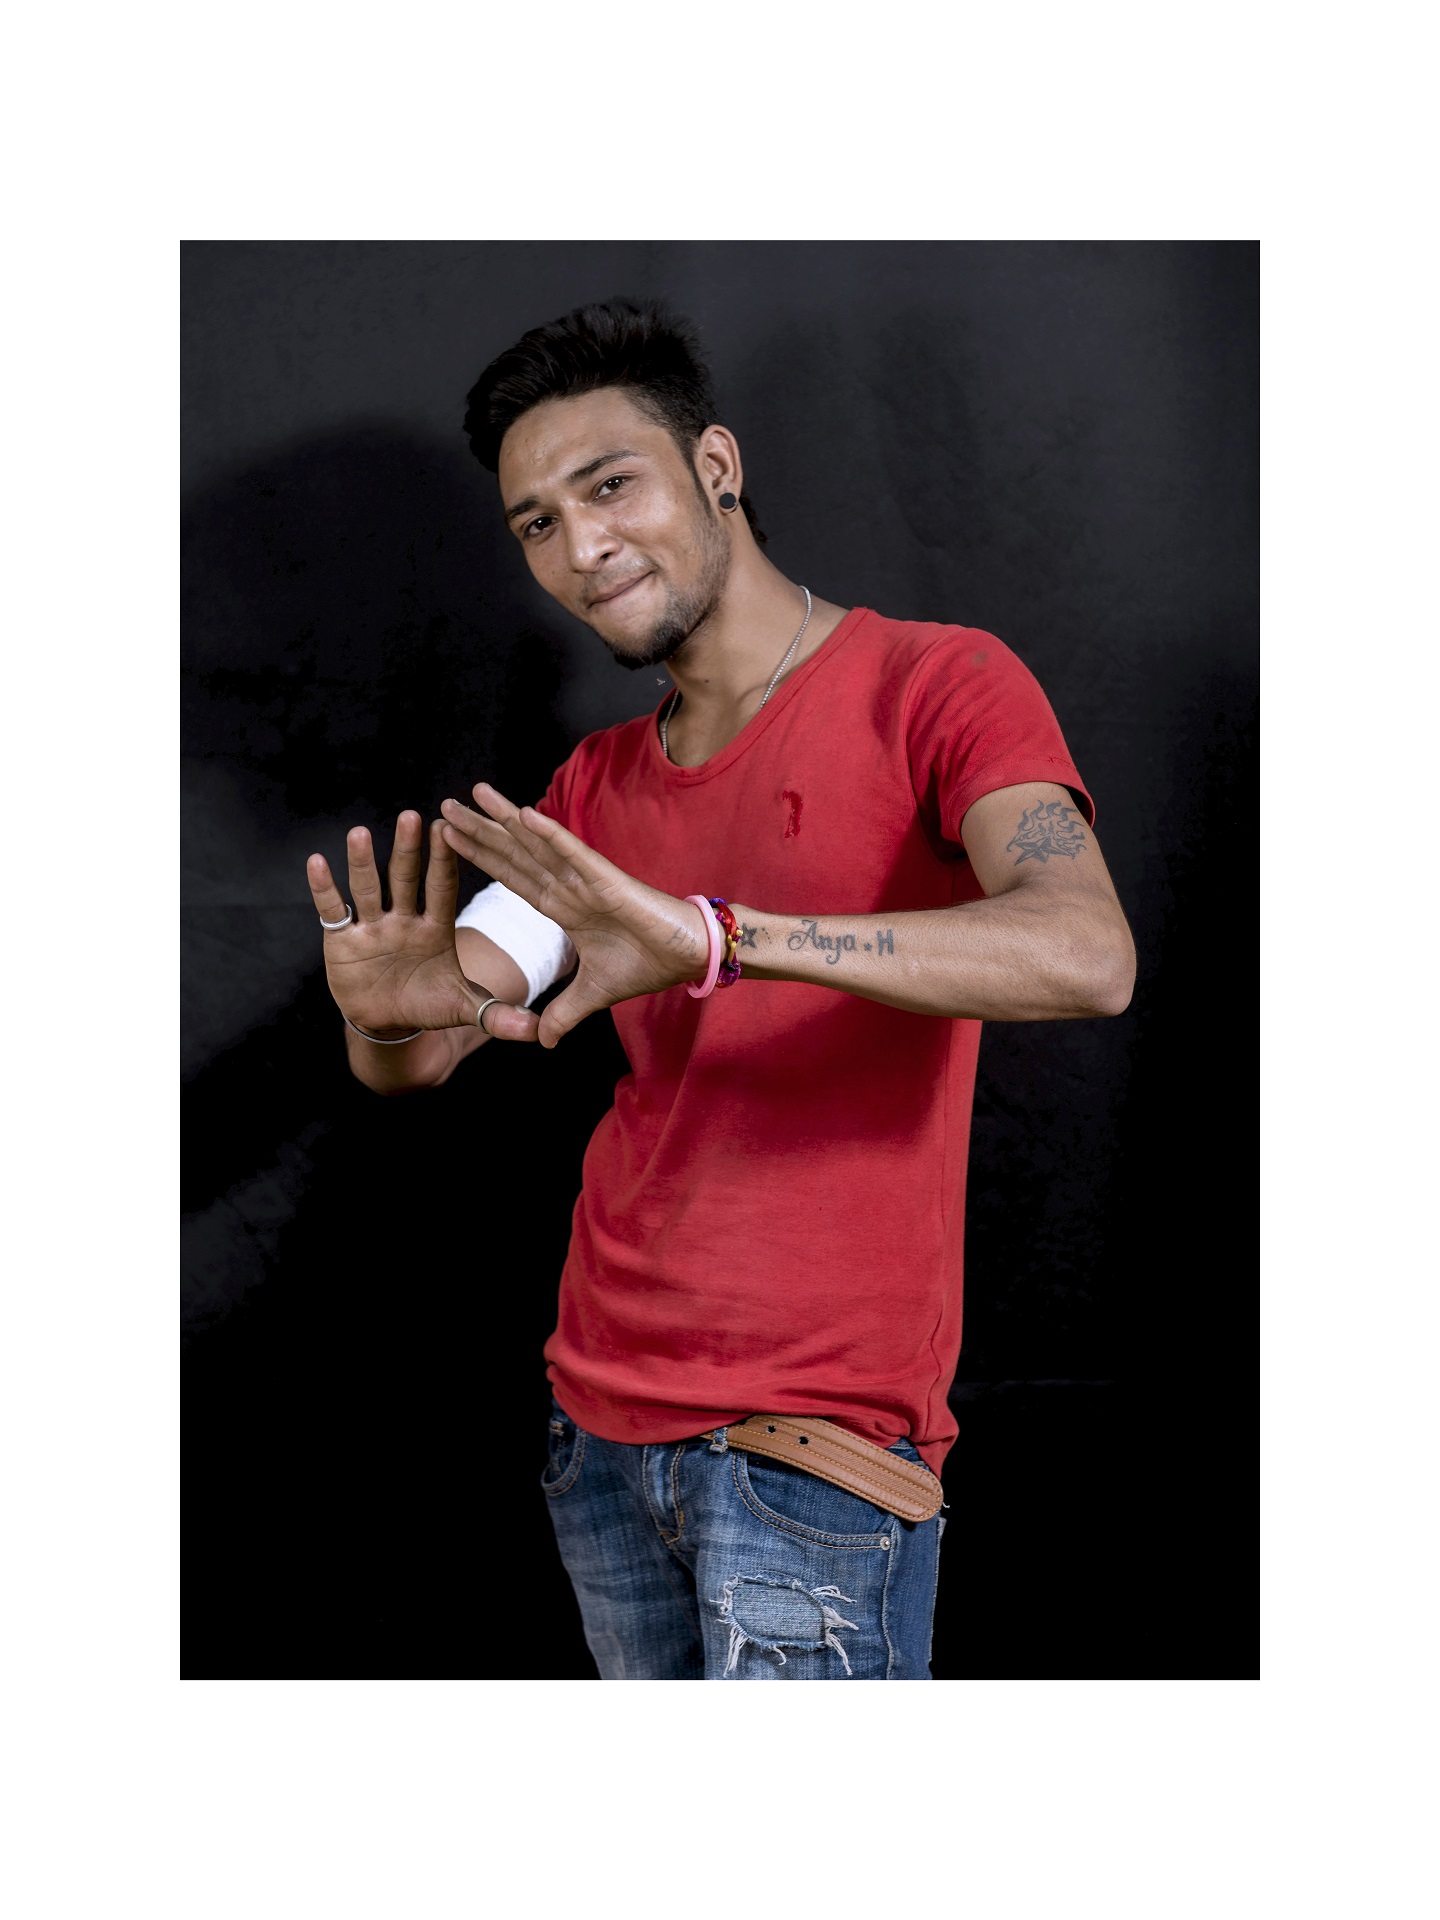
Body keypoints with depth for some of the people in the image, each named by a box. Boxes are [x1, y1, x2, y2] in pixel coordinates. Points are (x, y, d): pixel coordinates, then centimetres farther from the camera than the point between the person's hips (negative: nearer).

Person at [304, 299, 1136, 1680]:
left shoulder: (937, 686, -5)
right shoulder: (596, 787, 14)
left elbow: (1086, 957, -24)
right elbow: (416, 1064, 10)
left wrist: (716, 934, -34)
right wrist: (389, 1016, -15)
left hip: (810, 1441, -5)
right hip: (599, 1414, 6)